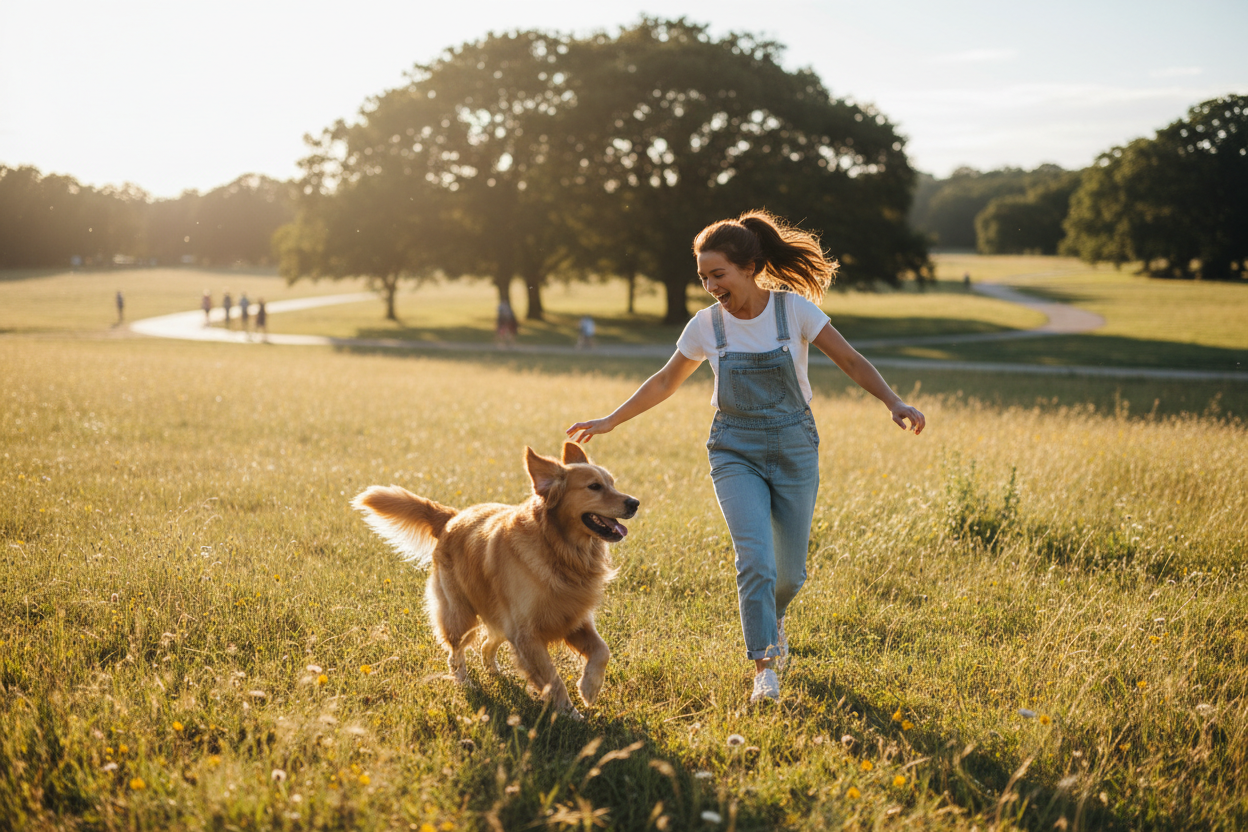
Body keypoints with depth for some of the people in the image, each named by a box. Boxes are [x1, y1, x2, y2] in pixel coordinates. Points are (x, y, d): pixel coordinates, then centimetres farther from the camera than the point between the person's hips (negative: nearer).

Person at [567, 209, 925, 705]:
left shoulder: (794, 309, -10)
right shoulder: (706, 325, -4)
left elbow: (850, 361, -7)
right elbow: (665, 382, 9)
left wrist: (893, 403, -22)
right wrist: (611, 422, 8)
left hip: (794, 448, 0)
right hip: (735, 453, 0)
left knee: (790, 570, 7)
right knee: (755, 558, -19)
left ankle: (772, 617, 42)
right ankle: (764, 668, -9)